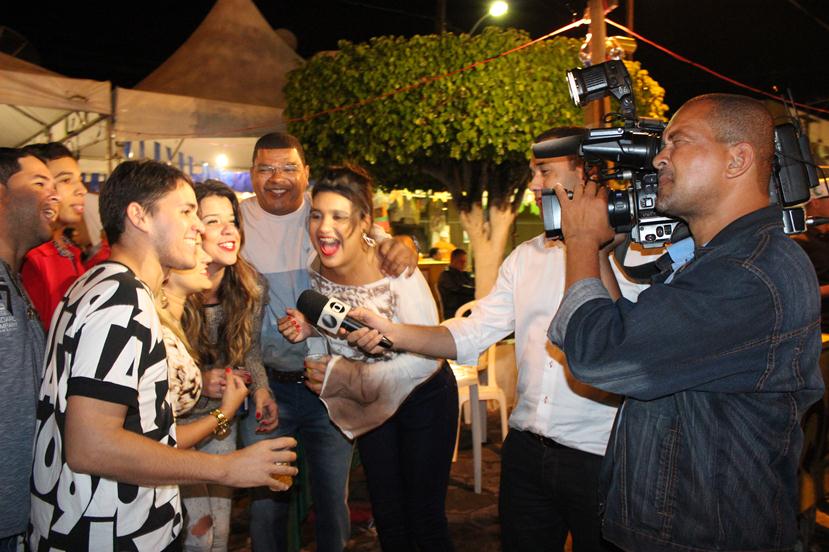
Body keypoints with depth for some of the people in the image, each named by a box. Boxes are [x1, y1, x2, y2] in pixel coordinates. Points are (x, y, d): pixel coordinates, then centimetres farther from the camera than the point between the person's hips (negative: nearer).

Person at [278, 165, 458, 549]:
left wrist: (348, 378, -32)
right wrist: (309, 327, -17)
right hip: (371, 403, 5)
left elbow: (427, 357, -27)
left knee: (425, 519, 5)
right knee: (387, 518, 18)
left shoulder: (395, 271, -30)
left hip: (423, 397, -5)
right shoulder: (317, 271, -13)